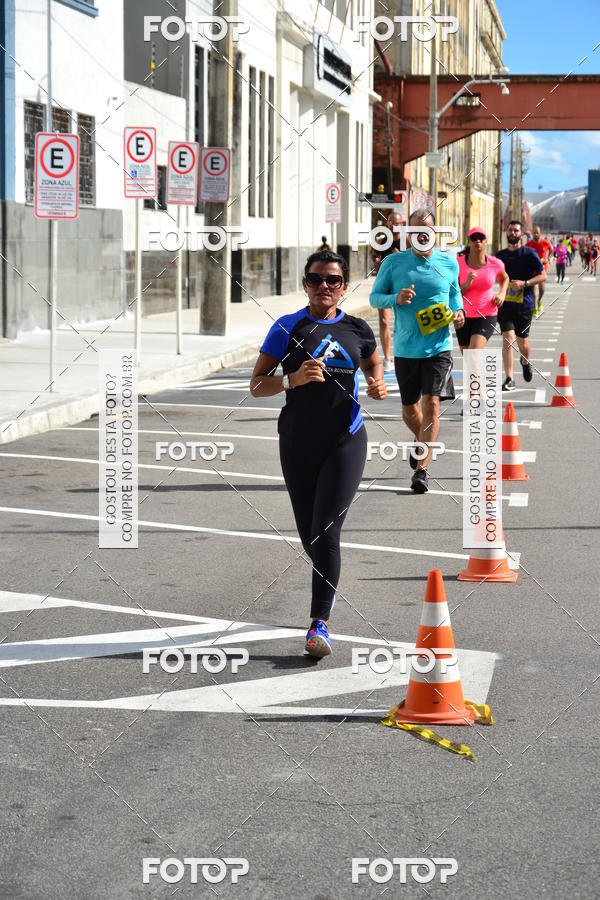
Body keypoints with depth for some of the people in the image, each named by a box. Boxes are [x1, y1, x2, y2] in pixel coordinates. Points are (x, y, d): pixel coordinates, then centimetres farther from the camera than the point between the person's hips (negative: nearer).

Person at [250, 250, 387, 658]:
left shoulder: (357, 329, 4)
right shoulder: (288, 328, -2)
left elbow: (374, 365, 23)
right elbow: (256, 385, -3)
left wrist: (378, 386, 0)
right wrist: (294, 380, -22)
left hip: (345, 441, -1)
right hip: (297, 444, 1)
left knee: (325, 531, -13)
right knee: (309, 535, 11)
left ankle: (320, 623, -13)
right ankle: (328, 584, 42)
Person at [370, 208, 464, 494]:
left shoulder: (449, 263, 4)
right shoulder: (393, 262, 0)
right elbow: (374, 297, 4)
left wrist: (458, 312, 1)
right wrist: (396, 298, -17)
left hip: (438, 347, -1)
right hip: (405, 349, 1)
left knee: (431, 405, -14)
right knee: (409, 409, 12)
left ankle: (421, 469, -12)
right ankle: (422, 441, 45)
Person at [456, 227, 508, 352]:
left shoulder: (495, 263, -4)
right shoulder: (459, 263, -7)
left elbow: (505, 278, 20)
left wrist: (502, 294, 1)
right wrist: (467, 284, -23)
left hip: (487, 317, -2)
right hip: (464, 317, 2)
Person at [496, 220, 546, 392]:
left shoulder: (529, 254, -3)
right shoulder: (500, 255, 8)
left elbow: (543, 276, -6)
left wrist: (524, 283, -18)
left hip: (524, 304, -1)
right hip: (505, 304, 1)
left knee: (522, 340, 11)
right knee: (508, 338, -13)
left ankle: (525, 362, 46)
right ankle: (509, 379, -14)